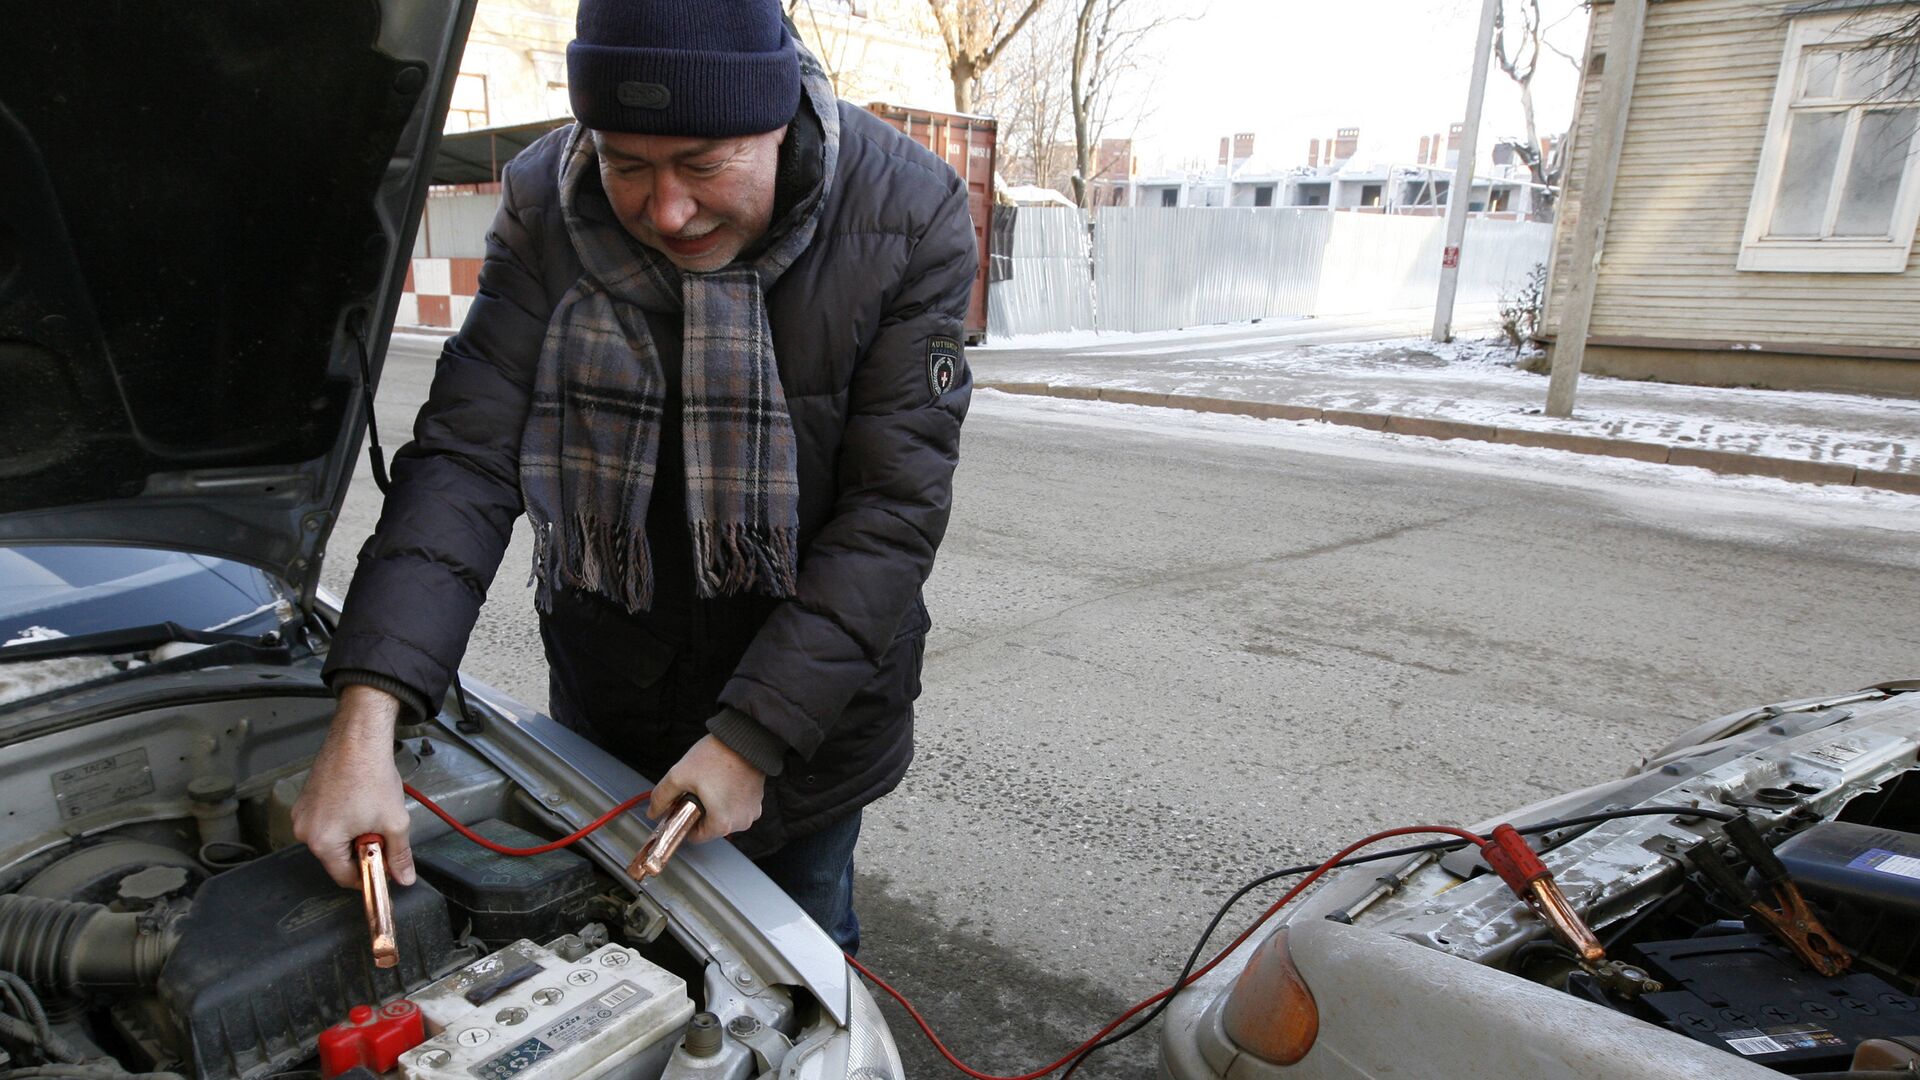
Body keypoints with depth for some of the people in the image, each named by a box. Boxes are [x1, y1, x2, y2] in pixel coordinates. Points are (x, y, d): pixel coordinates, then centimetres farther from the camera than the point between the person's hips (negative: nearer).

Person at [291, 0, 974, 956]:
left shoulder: (908, 218, -20)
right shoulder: (546, 209, -14)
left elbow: (893, 512, -22)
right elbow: (464, 460, -17)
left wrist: (753, 735, -26)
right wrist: (366, 717, -29)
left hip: (810, 703, -2)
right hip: (608, 700, 3)